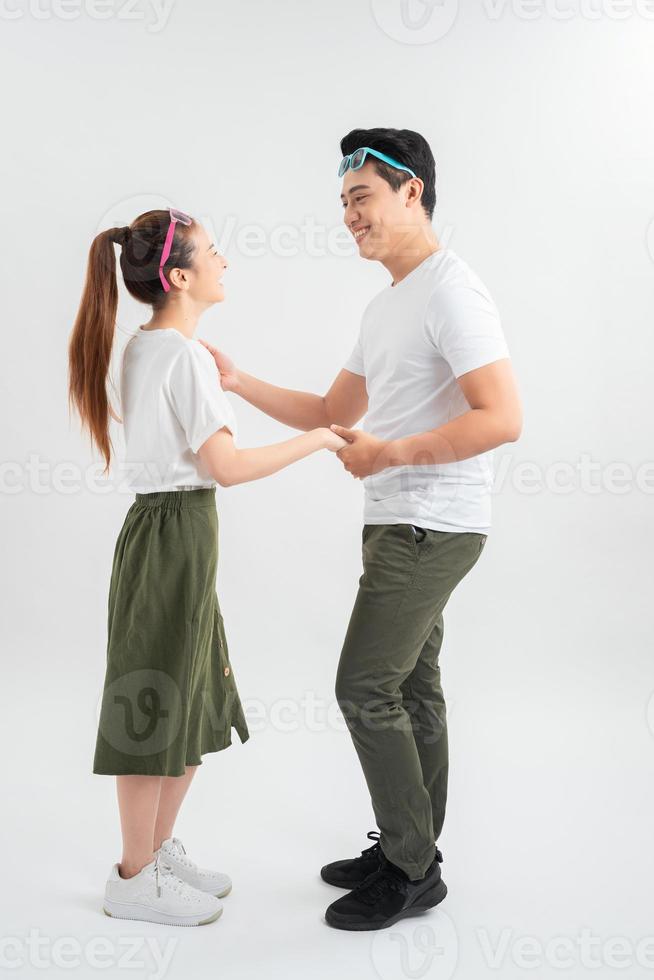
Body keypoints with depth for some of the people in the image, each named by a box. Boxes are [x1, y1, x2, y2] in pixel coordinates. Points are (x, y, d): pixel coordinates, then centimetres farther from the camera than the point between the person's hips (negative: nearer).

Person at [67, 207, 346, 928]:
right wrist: (315, 439, -10)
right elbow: (226, 467, -19)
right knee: (157, 709, 3)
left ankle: (159, 850, 33)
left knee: (196, 706, 17)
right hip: (177, 535, -10)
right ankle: (134, 880, 20)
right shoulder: (186, 356, -16)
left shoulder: (141, 348, 12)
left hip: (163, 526, 10)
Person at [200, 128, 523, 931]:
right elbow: (333, 415, 19)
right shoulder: (386, 307, 17)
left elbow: (503, 418, -22)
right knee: (412, 689, 14)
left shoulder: (451, 291, -14)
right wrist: (237, 381, 10)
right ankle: (410, 855, 27)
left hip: (431, 526, -10)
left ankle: (411, 869, 9)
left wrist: (391, 453, -21)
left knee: (366, 689, -7)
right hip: (396, 524, 10)